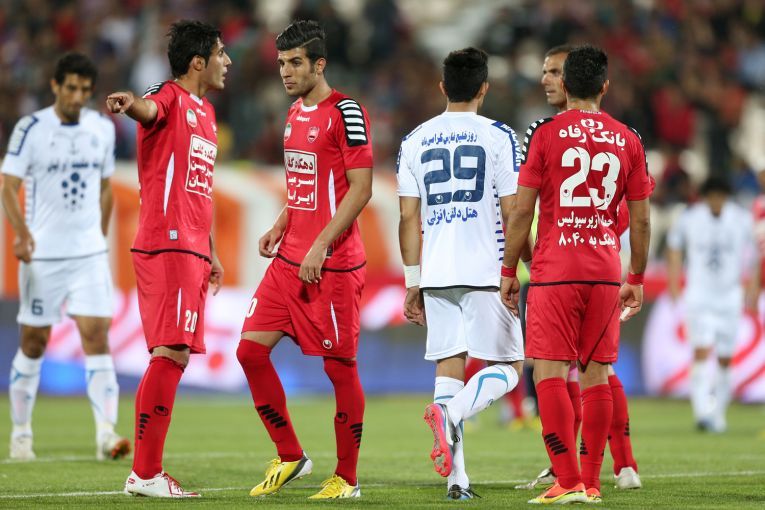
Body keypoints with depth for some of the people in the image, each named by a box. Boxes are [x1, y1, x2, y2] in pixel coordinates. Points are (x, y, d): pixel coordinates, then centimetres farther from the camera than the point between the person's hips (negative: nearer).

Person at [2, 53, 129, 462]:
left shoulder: (102, 128, 7)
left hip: (90, 254, 2)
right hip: (43, 255, -2)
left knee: (97, 336, -10)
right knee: (34, 343, 5)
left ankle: (106, 433, -16)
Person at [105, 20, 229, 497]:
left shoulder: (205, 112, 22)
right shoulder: (170, 99, -6)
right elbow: (150, 109, -32)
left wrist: (211, 254, 28)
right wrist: (129, 103, -56)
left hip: (191, 250, 10)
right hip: (167, 245, -10)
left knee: (176, 357, 9)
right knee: (171, 353, -14)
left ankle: (148, 471, 12)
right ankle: (145, 473, -13)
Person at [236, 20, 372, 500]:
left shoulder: (347, 113, -11)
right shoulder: (295, 112, 14)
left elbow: (361, 188, -15)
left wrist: (321, 246, -19)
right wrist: (280, 226, 10)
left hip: (333, 266, -8)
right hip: (289, 259, 8)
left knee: (340, 366, -1)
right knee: (251, 349, 1)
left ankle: (346, 478, 9)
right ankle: (290, 456, 13)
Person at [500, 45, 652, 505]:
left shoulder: (544, 133, -3)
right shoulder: (628, 140, 6)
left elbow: (522, 211, -4)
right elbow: (641, 219, 9)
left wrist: (509, 271, 4)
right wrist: (637, 280, 18)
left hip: (554, 272, -3)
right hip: (606, 272, 4)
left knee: (550, 373, -2)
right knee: (596, 374, 8)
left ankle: (568, 482, -10)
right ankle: (591, 483, 9)